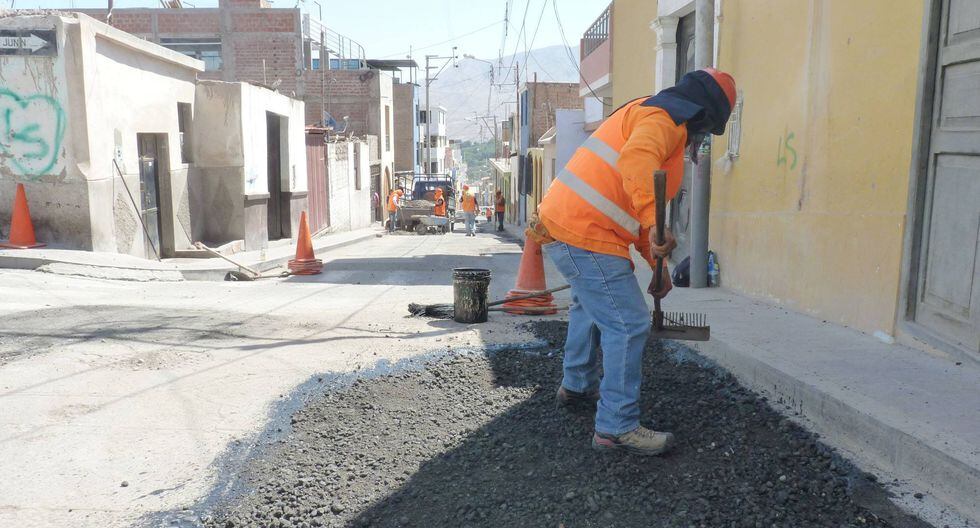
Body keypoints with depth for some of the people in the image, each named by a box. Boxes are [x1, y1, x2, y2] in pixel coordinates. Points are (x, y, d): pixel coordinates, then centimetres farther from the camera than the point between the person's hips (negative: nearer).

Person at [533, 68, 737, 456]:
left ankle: (576, 388, 46)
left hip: (560, 221, 11)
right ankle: (617, 427, 3)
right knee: (628, 325, -5)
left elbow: (630, 206, 26)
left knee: (591, 305, 30)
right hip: (586, 236, -11)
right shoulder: (663, 119, -6)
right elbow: (636, 160, -32)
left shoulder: (644, 114, 25)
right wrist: (653, 223, -41)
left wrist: (657, 264, 25)